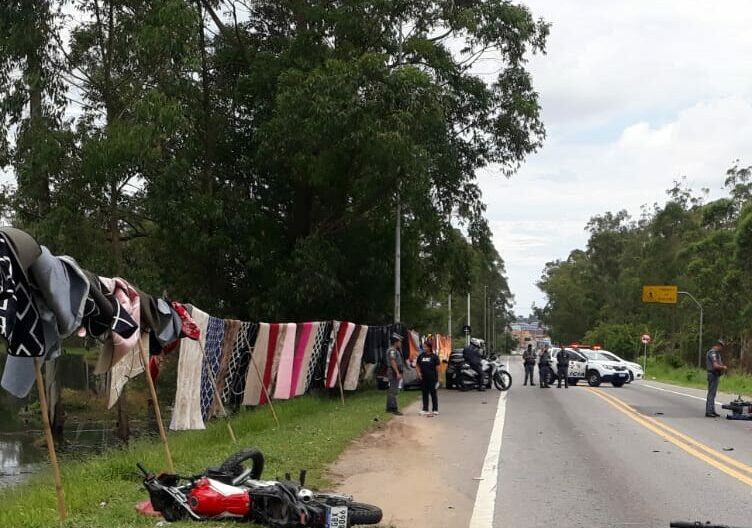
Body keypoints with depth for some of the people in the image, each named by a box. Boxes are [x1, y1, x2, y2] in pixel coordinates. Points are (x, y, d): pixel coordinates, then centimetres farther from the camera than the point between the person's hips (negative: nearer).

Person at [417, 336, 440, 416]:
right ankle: (425, 410, 16)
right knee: (424, 394, 9)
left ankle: (435, 410, 7)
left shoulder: (434, 356, -6)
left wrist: (437, 377, -6)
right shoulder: (421, 356, 5)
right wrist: (419, 373, -6)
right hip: (423, 378, 4)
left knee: (433, 393, 2)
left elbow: (437, 367, -4)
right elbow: (418, 366, 11)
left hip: (432, 378, -4)